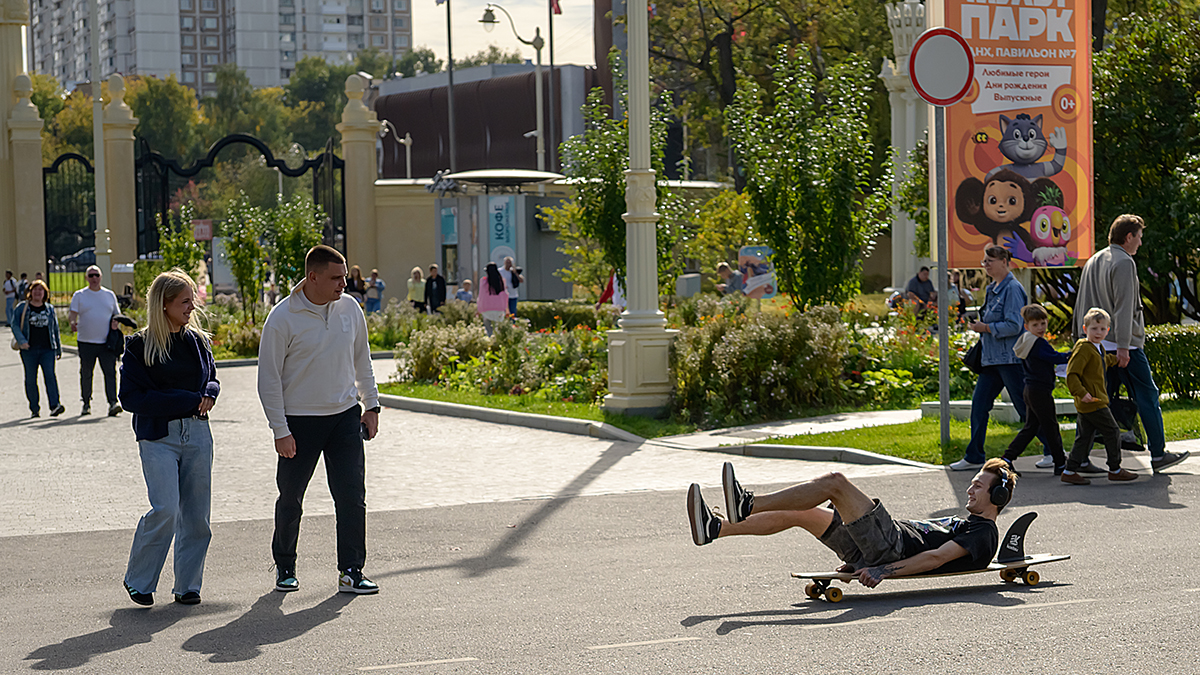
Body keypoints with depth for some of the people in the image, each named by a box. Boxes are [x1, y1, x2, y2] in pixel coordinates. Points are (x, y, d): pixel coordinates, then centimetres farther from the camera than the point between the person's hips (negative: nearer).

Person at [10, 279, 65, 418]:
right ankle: (34, 409, 9)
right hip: (29, 349, -1)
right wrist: (21, 341, -16)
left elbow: (55, 329, 20)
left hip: (47, 349, 1)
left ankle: (55, 405, -24)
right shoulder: (22, 308, 7)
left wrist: (58, 349, 19)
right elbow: (15, 325, 0)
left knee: (50, 375, -15)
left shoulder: (50, 309, 15)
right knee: (31, 379, 1)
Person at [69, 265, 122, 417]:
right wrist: (73, 323, -24)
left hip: (107, 342, 1)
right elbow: (72, 314, -2)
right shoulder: (79, 295, 6)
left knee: (110, 372, -12)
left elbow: (117, 314, 19)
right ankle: (86, 403, 18)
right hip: (86, 341, -1)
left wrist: (115, 322, -3)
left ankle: (113, 403, -18)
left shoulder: (109, 295, 13)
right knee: (86, 374, 6)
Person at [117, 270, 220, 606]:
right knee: (165, 509, -16)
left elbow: (211, 378, 24)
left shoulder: (198, 341, 10)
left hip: (197, 433, 5)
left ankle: (187, 585, 16)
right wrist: (187, 400, -14)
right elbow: (131, 397, -9)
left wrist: (208, 394, -2)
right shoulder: (140, 346, -5)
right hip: (158, 437, -5)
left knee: (196, 514, 4)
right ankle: (138, 580, 2)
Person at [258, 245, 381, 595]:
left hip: (345, 416, 3)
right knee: (291, 500, 7)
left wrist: (371, 406, 12)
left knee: (352, 496, -3)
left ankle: (351, 571, 4)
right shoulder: (282, 319, -12)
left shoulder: (349, 308, 2)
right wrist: (281, 431, -11)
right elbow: (269, 379, -8)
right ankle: (284, 566, 27)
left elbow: (361, 359, 16)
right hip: (299, 421, -3)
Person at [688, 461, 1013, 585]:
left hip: (892, 544, -9)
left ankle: (748, 505, -25)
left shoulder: (983, 532, 0)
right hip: (878, 548, 9)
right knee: (798, 514, 1)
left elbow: (938, 556, -14)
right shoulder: (961, 522, 31)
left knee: (835, 482, -20)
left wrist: (885, 570, -25)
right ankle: (715, 528, -6)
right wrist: (859, 561, 21)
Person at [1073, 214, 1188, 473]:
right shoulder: (1124, 262, -10)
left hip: (1094, 343, 8)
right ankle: (1158, 455, -1)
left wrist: (1079, 338, 22)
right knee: (1147, 396, -1)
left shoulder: (1092, 262, 16)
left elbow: (1080, 305, 19)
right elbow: (1123, 308, -17)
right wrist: (1123, 346, -20)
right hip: (1124, 345, -8)